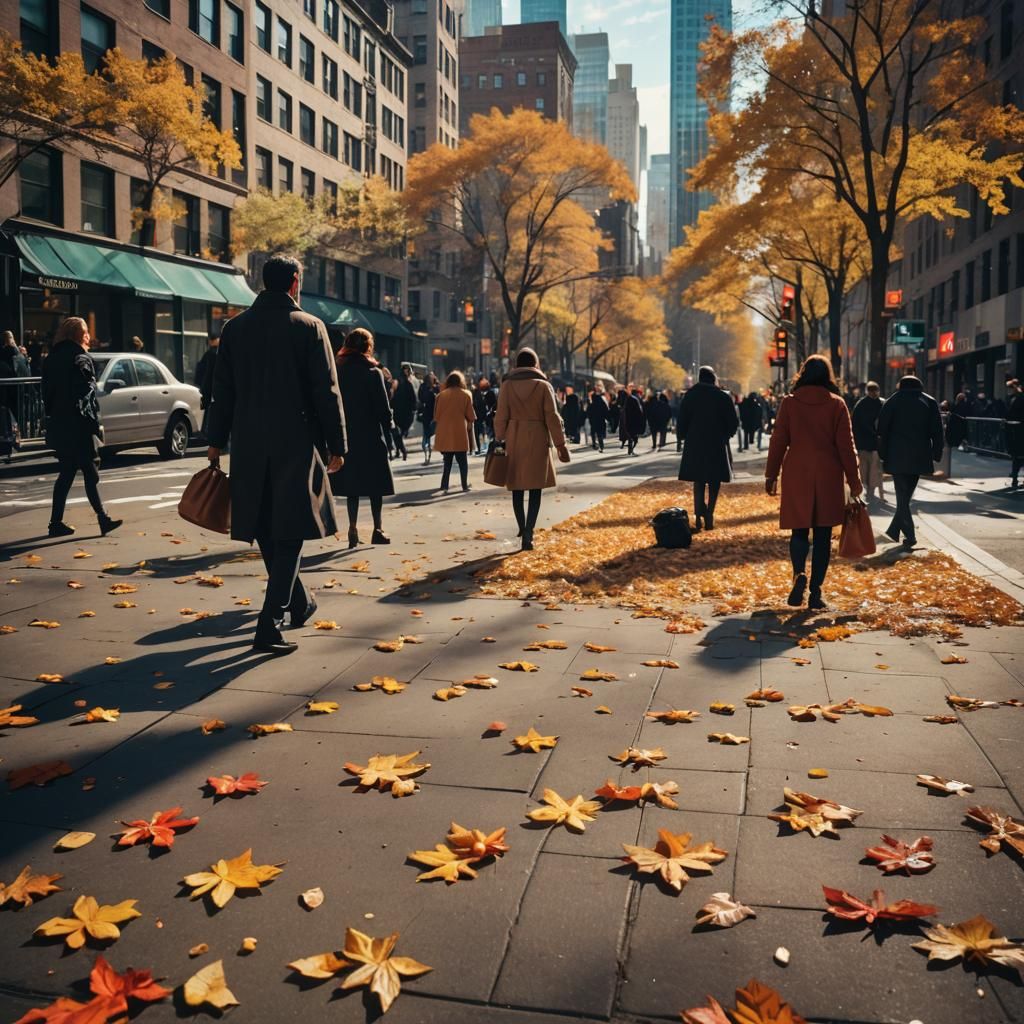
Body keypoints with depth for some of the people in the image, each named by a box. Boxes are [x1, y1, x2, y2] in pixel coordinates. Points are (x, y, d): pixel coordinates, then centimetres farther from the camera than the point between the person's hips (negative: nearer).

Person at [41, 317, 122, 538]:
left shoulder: (54, 359, 13)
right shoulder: (80, 359, -11)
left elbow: (48, 394, 14)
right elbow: (86, 395, -17)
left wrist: (54, 418, 17)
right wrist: (95, 424, -13)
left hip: (59, 425, 8)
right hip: (78, 427, -8)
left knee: (67, 473, 12)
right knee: (90, 472, -2)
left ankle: (56, 523, 11)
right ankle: (103, 519, 2)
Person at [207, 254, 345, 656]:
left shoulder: (234, 328, 6)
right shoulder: (309, 327, -6)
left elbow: (222, 389, 9)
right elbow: (327, 392, -8)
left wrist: (216, 441, 15)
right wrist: (336, 445, -1)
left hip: (249, 444, 4)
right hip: (296, 443, -4)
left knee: (265, 528, 17)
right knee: (288, 532, 0)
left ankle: (299, 604, 33)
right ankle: (269, 624, -7)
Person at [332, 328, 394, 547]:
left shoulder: (338, 372, 3)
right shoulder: (373, 373, -9)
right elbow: (383, 407, -10)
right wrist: (389, 428, 6)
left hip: (346, 436, 4)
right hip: (371, 437, -4)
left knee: (351, 483, 9)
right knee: (375, 482, 4)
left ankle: (353, 529, 7)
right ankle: (377, 529, 5)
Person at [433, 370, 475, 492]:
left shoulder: (441, 395, 2)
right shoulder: (466, 395, -1)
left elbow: (436, 415, 5)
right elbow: (470, 415, 0)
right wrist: (470, 427, 15)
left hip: (444, 432, 2)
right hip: (460, 432, -2)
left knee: (447, 460, 9)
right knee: (462, 460, 8)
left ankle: (445, 485, 2)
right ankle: (465, 485, 9)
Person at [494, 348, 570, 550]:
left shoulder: (507, 385, 0)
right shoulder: (543, 386, -3)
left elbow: (501, 417, -1)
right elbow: (552, 418, -4)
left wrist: (500, 441, 6)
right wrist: (560, 445, 0)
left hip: (514, 441, 1)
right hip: (537, 441, -1)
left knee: (517, 489, 12)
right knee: (535, 490, 2)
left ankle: (523, 530, 19)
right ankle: (528, 533, -12)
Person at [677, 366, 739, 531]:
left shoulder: (690, 396, 0)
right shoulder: (724, 397, -4)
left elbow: (681, 423, 1)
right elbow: (734, 423, -2)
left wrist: (684, 437, 17)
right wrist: (725, 435, 16)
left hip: (695, 445, 1)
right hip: (718, 445, -1)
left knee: (699, 481, 9)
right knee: (714, 482, 9)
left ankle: (699, 517, -7)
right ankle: (709, 516, 1)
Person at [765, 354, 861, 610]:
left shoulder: (790, 402, 0)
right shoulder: (836, 404, 0)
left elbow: (778, 441, 1)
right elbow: (846, 445, 0)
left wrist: (771, 475, 8)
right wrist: (853, 480, 6)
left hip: (797, 476, 0)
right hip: (828, 477, 0)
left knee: (799, 530, 10)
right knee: (822, 534, 6)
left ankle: (799, 573, -16)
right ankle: (816, 592, 5)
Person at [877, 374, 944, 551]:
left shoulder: (892, 401, 3)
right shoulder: (930, 402, 8)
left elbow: (882, 430, 0)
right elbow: (937, 431, 5)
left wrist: (883, 454, 4)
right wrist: (936, 454, 8)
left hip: (898, 456, -2)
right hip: (920, 457, 2)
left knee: (902, 496, -2)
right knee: (906, 495, 14)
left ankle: (909, 535, -12)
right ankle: (894, 530, 18)